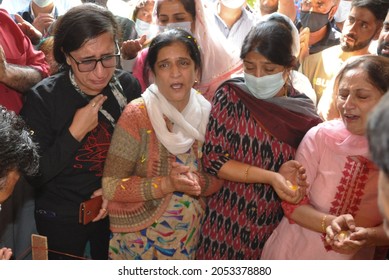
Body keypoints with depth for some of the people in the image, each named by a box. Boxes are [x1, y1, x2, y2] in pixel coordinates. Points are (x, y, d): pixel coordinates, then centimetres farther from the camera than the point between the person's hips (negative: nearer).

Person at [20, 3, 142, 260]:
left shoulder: (128, 86, -12)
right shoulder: (43, 98, -21)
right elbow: (35, 176, -20)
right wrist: (75, 132, -28)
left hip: (115, 210, 3)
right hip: (61, 218, -2)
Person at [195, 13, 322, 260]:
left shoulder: (305, 112, -5)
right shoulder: (230, 95, -10)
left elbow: (307, 172, 6)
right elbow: (212, 159, -14)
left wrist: (290, 178, -17)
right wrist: (271, 177, -22)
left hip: (275, 225, 2)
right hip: (226, 220, -1)